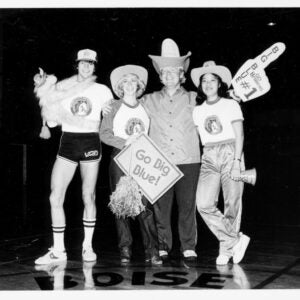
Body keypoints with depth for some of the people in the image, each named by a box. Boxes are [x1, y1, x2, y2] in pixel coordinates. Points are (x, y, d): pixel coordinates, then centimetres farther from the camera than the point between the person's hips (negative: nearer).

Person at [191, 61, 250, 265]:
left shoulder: (231, 105, 5)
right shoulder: (198, 110, 15)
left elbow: (239, 135, -1)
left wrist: (236, 161, -11)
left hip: (230, 153, -3)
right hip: (209, 158, 3)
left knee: (232, 203, -2)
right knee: (204, 204, -12)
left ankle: (226, 248, 16)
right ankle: (236, 240, 0)